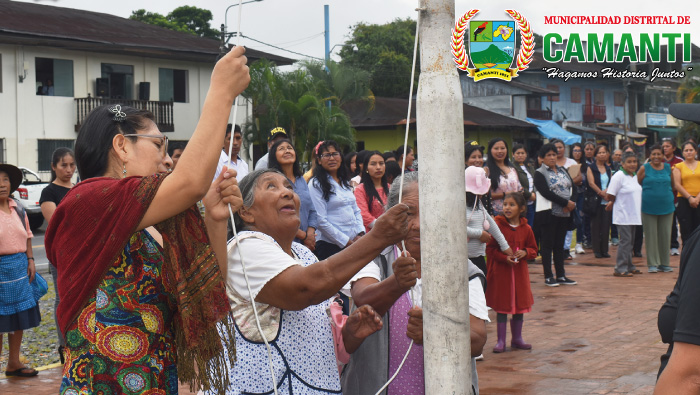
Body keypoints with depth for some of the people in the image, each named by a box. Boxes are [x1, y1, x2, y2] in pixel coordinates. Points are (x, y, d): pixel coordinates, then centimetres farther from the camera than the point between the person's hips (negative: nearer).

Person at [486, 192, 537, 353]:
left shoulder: (526, 229, 1)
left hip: (519, 273, 3)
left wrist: (525, 252, -11)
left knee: (520, 305, 12)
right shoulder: (497, 226, -8)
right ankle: (501, 341, 11)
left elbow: (533, 249, 11)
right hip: (500, 272, -3)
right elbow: (490, 249, -7)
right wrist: (504, 258, -20)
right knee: (501, 307, 2)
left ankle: (517, 338, 26)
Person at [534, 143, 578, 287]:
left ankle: (561, 275, 16)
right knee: (547, 245, -2)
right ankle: (548, 277, 2)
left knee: (559, 245, 11)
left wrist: (572, 203, -11)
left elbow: (573, 188, 9)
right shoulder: (539, 174, -4)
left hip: (564, 214, 6)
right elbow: (546, 193, -16)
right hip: (548, 214, -6)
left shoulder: (563, 171, 16)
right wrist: (566, 203, -18)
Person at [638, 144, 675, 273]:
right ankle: (652, 264, 9)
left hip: (666, 207, 3)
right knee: (651, 235, 2)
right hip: (649, 208, -3)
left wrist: (669, 196, 11)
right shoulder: (644, 168, -2)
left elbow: (672, 185, 16)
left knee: (665, 235, 6)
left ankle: (664, 263, 17)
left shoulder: (668, 167, 6)